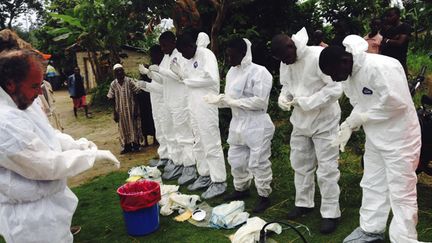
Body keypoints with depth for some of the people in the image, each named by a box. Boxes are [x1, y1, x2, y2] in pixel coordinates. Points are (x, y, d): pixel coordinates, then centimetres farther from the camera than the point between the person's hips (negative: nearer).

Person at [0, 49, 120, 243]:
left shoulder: (24, 103, 1)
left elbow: (48, 135, 14)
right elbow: (47, 165, -26)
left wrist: (76, 144, -4)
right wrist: (94, 154, -17)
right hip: (29, 215, -9)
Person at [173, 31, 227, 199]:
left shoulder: (206, 55, -12)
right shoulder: (188, 60, 14)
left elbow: (211, 78, -26)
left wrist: (188, 81, -16)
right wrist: (179, 72, 0)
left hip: (206, 106, -9)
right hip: (193, 106, 9)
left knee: (211, 144, -4)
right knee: (199, 144, 16)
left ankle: (219, 182, 5)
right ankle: (204, 175, 28)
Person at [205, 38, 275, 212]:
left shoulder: (259, 72, -16)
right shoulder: (232, 72, 9)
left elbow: (260, 101, -22)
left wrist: (234, 102, -21)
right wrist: (218, 99, -7)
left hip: (257, 126, -8)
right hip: (237, 123, 8)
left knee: (257, 162, 2)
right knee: (236, 159, 18)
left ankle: (264, 196, 21)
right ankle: (241, 189, 39)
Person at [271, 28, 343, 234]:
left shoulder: (318, 56, -22)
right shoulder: (285, 63, -1)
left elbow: (336, 88, -23)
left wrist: (307, 102, -25)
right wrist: (283, 97, -9)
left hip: (324, 121, -7)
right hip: (300, 121, 7)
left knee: (326, 169, 0)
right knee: (300, 164, 16)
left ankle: (331, 213, 15)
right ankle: (303, 203, 34)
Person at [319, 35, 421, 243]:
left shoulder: (381, 67, -27)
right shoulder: (349, 76, 0)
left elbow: (396, 102, -29)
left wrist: (363, 117, -21)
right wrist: (349, 124, -8)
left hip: (399, 139, -8)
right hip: (375, 139, 9)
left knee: (401, 193, 2)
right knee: (372, 186, 18)